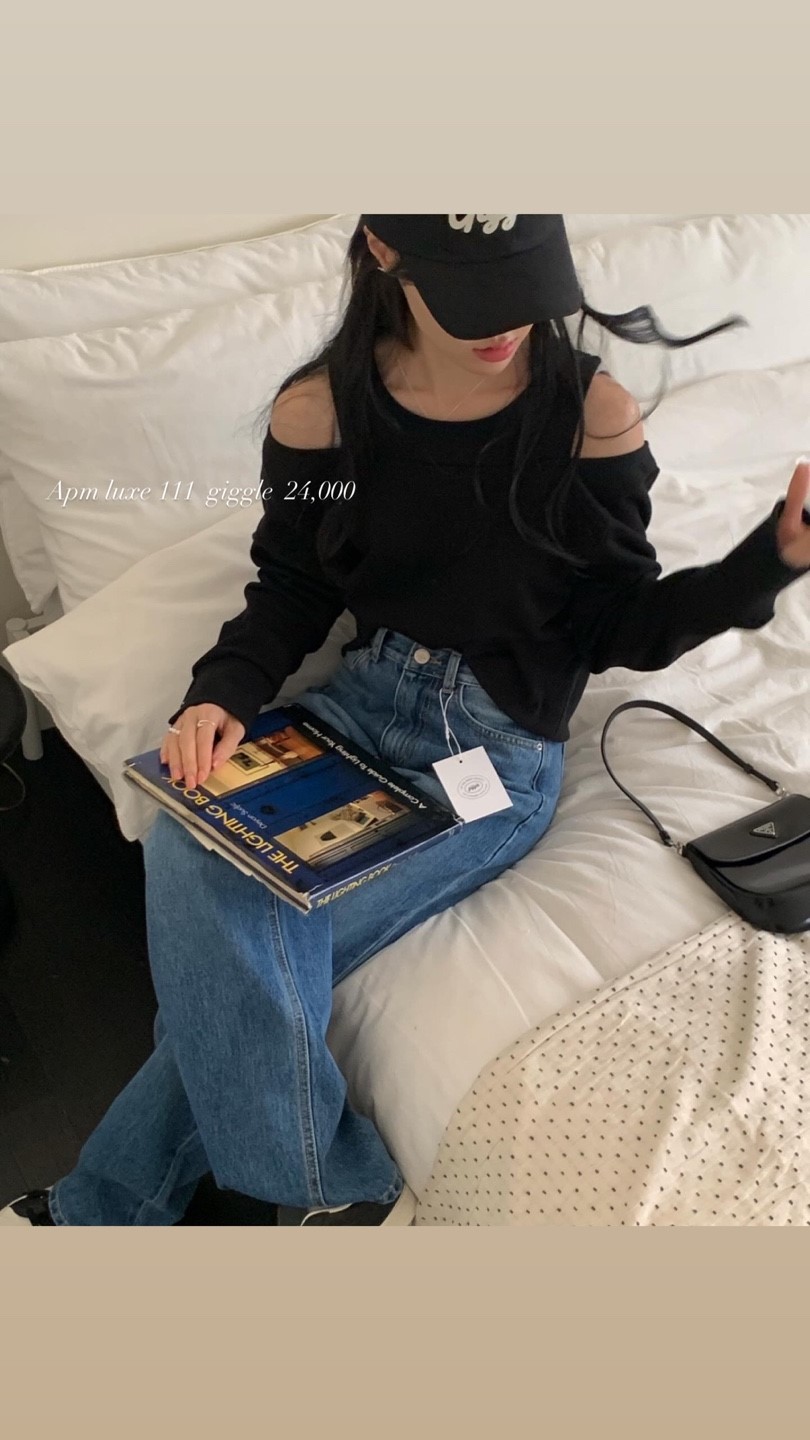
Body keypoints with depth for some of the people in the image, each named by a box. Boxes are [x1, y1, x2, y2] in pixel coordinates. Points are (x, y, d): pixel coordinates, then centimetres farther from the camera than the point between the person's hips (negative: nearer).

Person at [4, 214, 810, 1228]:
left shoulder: (592, 415, -10)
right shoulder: (319, 409, -4)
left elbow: (623, 627, -3)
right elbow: (291, 590, 6)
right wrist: (221, 692, -13)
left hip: (500, 748, -3)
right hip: (361, 700, 4)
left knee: (242, 960, -19)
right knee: (186, 849, -25)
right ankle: (331, 1193, -4)